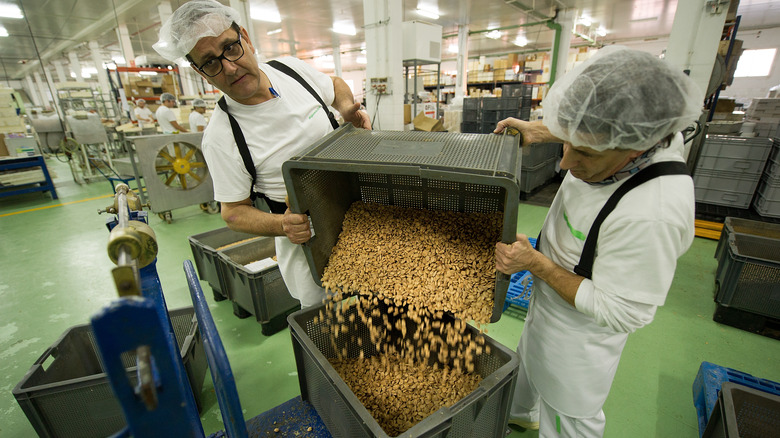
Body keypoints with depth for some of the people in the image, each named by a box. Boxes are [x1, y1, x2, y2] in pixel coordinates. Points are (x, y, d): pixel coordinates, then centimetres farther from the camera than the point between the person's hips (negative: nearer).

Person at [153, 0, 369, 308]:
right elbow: (233, 211, -8)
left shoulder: (292, 68, -3)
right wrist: (280, 225, -27)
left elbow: (335, 86, 18)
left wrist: (347, 109, -4)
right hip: (305, 237, -4)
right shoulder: (220, 137, -16)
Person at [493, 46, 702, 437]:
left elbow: (621, 313, -30)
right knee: (528, 361, 35)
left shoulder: (650, 216, -41)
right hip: (547, 301, 9)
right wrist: (541, 131, -2)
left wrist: (538, 264, -30)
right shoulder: (635, 134, -17)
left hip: (578, 334, -9)